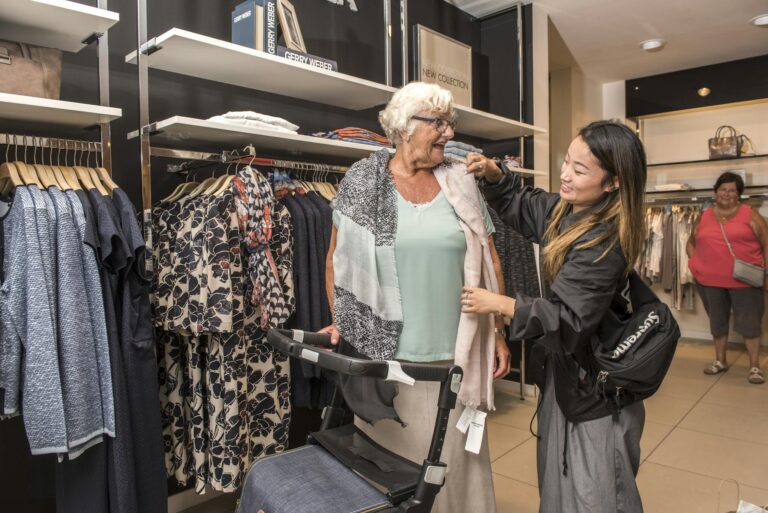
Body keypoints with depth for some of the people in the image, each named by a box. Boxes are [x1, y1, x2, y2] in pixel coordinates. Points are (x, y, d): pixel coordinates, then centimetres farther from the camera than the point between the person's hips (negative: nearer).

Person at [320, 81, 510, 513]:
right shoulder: (362, 182, -2)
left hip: (454, 355, 2)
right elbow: (338, 259, 6)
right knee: (389, 457, 13)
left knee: (454, 456, 13)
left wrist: (498, 333, 5)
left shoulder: (462, 183, 4)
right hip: (384, 353, -1)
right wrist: (341, 323, 3)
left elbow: (489, 264, 7)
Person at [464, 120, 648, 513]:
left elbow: (569, 317, -27)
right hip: (566, 370, 9)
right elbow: (520, 206, 14)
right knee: (558, 481, 25)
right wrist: (493, 175, -4)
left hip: (591, 382, -9)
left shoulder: (604, 244, -28)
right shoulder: (566, 209, -1)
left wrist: (500, 304, -27)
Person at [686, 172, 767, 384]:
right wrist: (694, 261, 4)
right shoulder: (704, 216, 8)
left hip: (745, 280, -3)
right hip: (710, 280, 3)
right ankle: (720, 360, 29)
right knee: (717, 321, 14)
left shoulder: (750, 214, 0)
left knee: (749, 322, 3)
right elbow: (691, 242, 20)